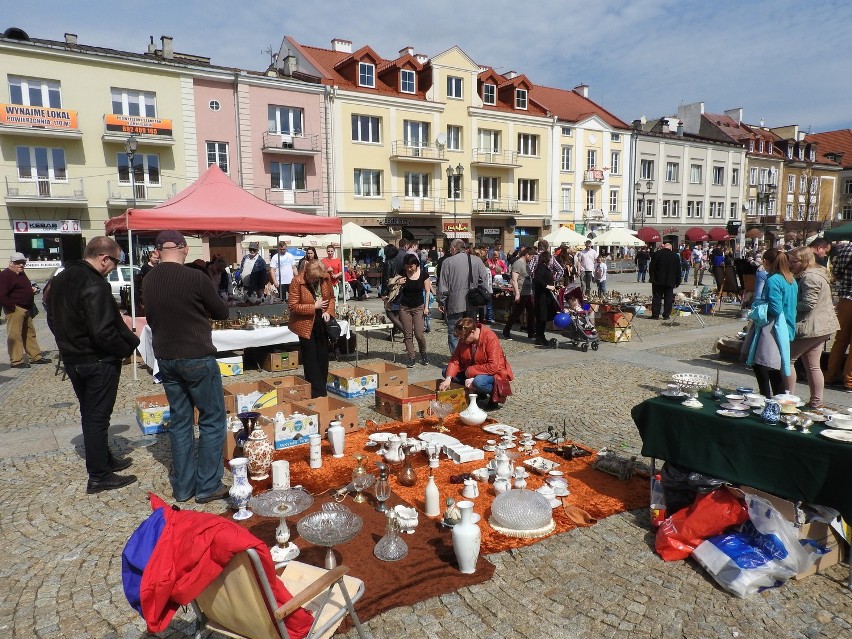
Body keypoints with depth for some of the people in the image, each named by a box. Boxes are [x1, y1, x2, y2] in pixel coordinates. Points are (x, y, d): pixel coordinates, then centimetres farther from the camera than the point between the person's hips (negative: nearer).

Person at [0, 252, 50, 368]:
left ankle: (36, 356, 23)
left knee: (30, 333, 15)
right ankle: (16, 361, -3)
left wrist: (32, 289, 13)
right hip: (15, 310, -10)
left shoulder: (21, 274, 17)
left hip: (26, 309, 10)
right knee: (15, 335, -6)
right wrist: (12, 306, -20)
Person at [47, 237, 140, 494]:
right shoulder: (96, 286, -24)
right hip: (98, 362, -9)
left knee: (89, 414, 19)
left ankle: (104, 459, 35)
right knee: (97, 417, 1)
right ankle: (99, 477, 11)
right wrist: (128, 347, -14)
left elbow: (53, 319, 16)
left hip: (72, 359, 9)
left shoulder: (60, 279, 6)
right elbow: (104, 332, -28)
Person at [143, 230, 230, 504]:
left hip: (165, 358, 6)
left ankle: (183, 487, 20)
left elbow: (151, 319, 13)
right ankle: (208, 486, 8)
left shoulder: (148, 281, 2)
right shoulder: (195, 278, -17)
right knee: (212, 420, 5)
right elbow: (222, 312, -4)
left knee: (180, 421, 14)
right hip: (197, 358, -6)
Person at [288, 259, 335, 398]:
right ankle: (316, 392, 9)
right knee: (311, 359, 1)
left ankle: (321, 388, 26)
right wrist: (314, 307, -21)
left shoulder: (326, 277, -6)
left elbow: (331, 297, 9)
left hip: (321, 323, 5)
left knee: (323, 357, 12)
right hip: (306, 325, -4)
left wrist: (329, 311, -9)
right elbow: (293, 306, -18)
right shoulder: (297, 281, -18)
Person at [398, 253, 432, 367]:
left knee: (418, 333, -7)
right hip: (405, 307, 2)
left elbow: (427, 291, 0)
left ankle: (423, 354, 19)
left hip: (419, 307, -1)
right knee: (407, 334, 2)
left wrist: (426, 306, -5)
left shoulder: (423, 274, -7)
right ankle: (412, 358, 11)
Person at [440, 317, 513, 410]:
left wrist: (471, 372, -29)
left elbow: (493, 367, -30)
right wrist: (448, 378, -25)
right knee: (446, 371, -8)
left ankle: (495, 394, -5)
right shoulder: (463, 339, -6)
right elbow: (455, 360, -10)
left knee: (478, 382, -39)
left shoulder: (490, 338, -25)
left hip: (494, 373, -7)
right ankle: (478, 393, 0)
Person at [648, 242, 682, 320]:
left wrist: (652, 277, 6)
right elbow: (678, 271, 6)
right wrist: (677, 282, 12)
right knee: (668, 298, 7)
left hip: (657, 281, -1)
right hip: (670, 281, 1)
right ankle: (666, 315, 7)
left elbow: (651, 267, -3)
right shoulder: (676, 256, 2)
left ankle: (655, 315, 3)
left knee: (657, 298, 3)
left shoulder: (656, 254, -5)